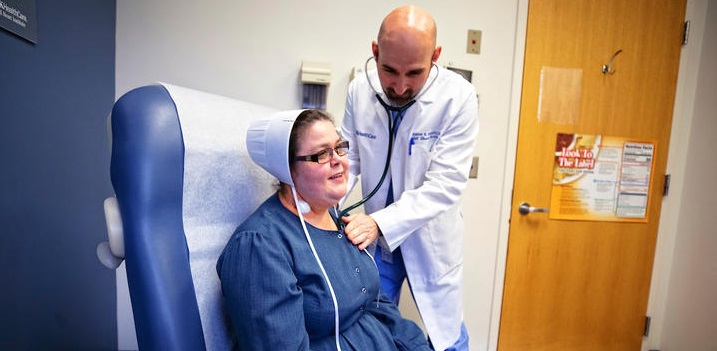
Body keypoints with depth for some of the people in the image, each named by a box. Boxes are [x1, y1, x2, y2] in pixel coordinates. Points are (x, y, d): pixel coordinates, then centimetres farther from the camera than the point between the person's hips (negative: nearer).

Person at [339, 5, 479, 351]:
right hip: (375, 236, 3)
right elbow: (348, 157, -3)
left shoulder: (458, 96, -20)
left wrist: (381, 222, -32)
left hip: (431, 240, -2)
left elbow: (445, 184, -23)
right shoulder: (359, 90, -11)